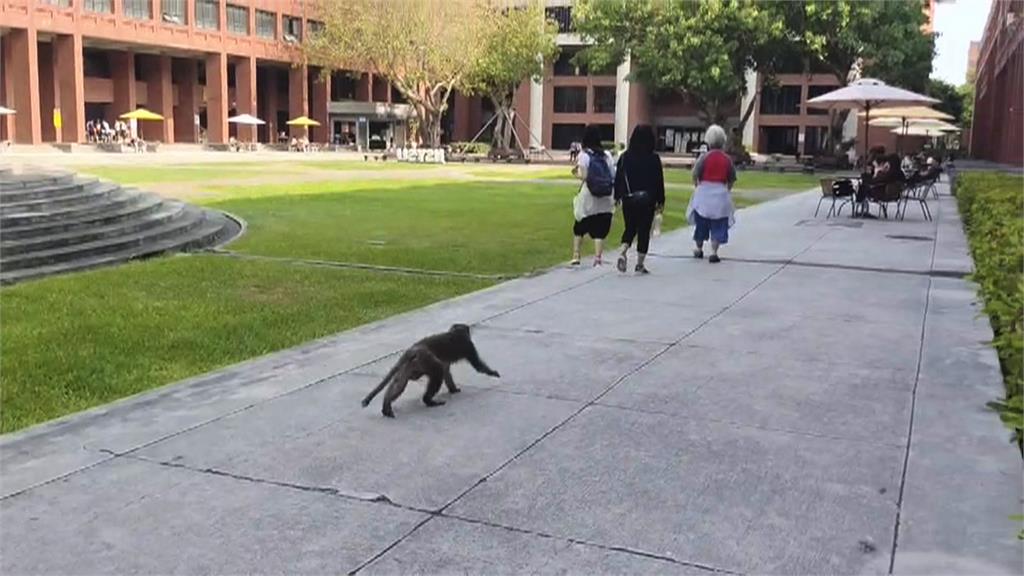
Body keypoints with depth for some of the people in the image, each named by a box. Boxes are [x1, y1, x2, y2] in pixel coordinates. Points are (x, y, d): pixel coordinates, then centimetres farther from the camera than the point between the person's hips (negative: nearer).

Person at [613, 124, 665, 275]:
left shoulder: (625, 156, -2)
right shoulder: (654, 158, -9)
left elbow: (618, 177, 3)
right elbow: (659, 181, -5)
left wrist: (617, 197, 12)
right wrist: (660, 201, 3)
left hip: (628, 200, 3)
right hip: (647, 200, -3)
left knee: (630, 228, 16)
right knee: (644, 231, 6)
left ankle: (623, 253, -8)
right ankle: (640, 264, 8)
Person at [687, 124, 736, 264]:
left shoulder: (704, 157, -9)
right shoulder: (727, 159, -2)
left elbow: (695, 175, -9)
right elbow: (732, 179, 3)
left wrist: (697, 187, 8)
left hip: (704, 192, 0)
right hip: (721, 193, 0)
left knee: (701, 222, 16)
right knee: (718, 225, 5)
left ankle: (699, 249, 29)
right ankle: (714, 253, 0)